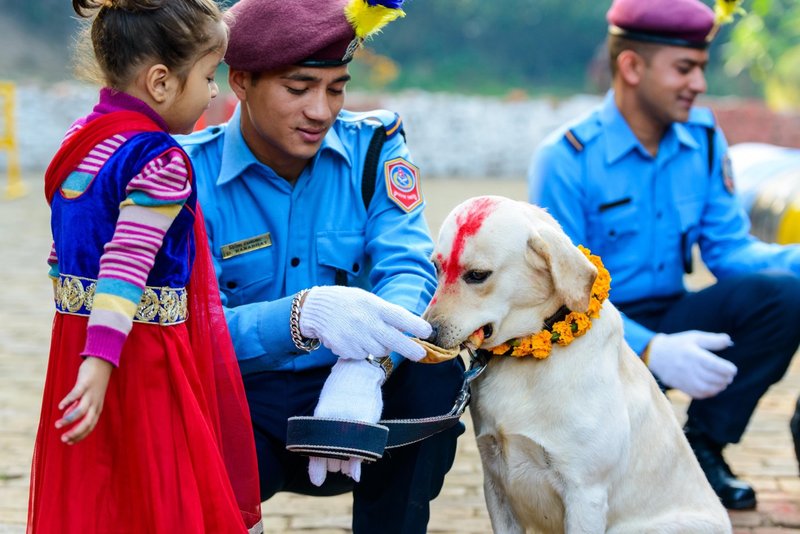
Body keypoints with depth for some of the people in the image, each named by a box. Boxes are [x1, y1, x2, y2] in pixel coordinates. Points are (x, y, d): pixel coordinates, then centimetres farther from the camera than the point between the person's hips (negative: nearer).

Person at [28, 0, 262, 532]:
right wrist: (100, 362, -30)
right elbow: (127, 263, -25)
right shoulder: (161, 161, -16)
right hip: (144, 357, -8)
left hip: (73, 338, 8)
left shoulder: (80, 139, 11)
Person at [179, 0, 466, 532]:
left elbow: (409, 269, -15)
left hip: (345, 390, 3)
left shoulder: (371, 147, -1)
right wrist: (305, 315, -40)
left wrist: (365, 368, -37)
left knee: (434, 376, -28)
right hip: (242, 404, -3)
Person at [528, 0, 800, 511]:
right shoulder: (566, 160, -17)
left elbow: (729, 247, 0)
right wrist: (651, 351, -36)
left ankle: (703, 447, -4)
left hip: (668, 321, 5)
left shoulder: (702, 138, -1)